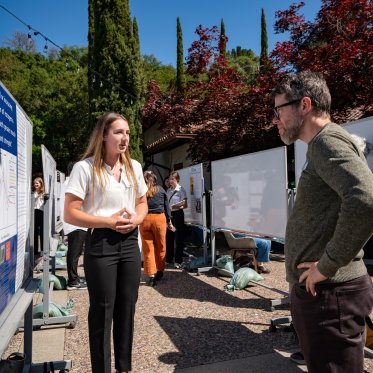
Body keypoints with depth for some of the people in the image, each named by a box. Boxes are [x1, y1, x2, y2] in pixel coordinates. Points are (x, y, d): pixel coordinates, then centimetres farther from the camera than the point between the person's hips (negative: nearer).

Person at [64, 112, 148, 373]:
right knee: (103, 311, 5)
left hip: (130, 243, 6)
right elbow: (70, 214, -10)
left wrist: (136, 219, -4)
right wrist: (110, 221, -18)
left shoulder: (134, 166, 9)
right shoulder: (85, 167, -9)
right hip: (100, 245, -5)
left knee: (127, 308, 15)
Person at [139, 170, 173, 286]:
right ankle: (159, 271, 26)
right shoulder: (160, 190, 4)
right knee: (160, 247, 14)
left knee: (148, 248, 6)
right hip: (159, 218, 1)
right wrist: (169, 221, 17)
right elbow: (167, 206, 9)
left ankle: (151, 275, 6)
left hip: (144, 219, -1)